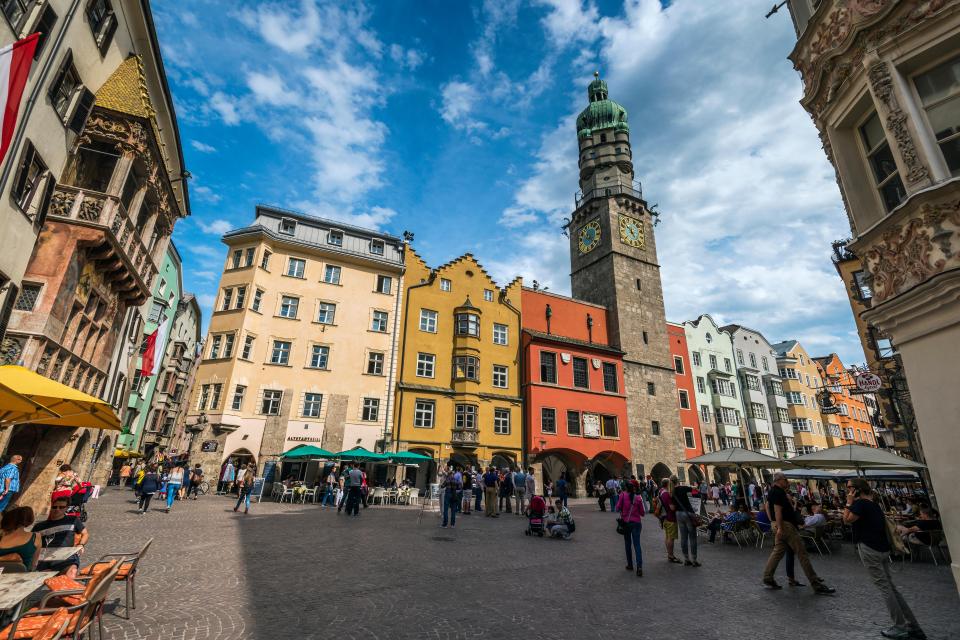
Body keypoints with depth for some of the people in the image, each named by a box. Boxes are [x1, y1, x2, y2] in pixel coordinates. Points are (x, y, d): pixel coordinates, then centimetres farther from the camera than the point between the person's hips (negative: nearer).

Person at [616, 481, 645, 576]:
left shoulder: (623, 495, -9)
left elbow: (618, 508, -7)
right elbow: (643, 513, -2)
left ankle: (630, 565, 22)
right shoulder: (639, 498, -8)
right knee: (637, 544, 1)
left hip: (626, 522, 0)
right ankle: (639, 566, -13)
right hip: (636, 522, 0)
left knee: (627, 544, 15)